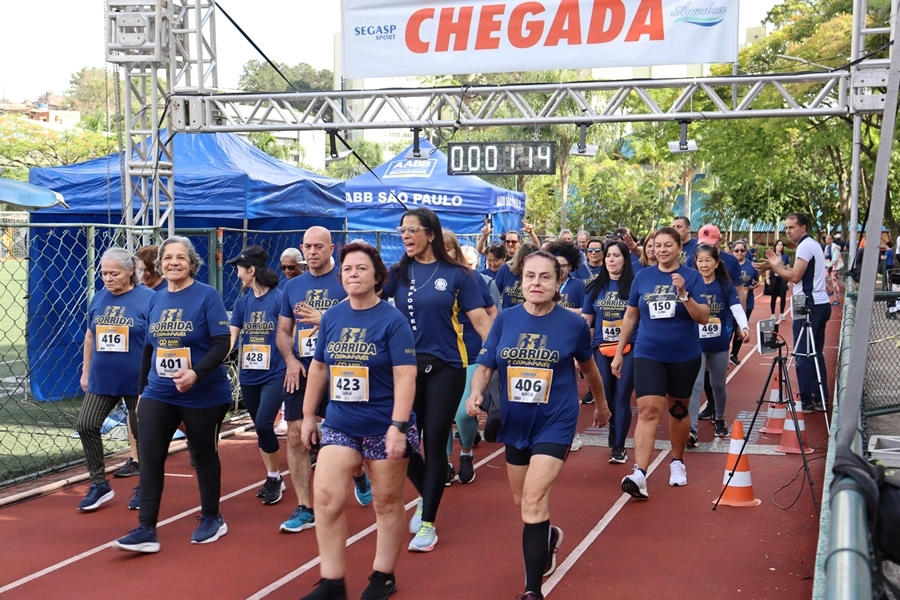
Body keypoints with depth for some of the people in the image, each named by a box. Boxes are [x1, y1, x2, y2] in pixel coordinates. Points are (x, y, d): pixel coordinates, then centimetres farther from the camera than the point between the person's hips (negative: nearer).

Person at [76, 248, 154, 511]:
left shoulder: (148, 298, -11)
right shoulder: (99, 298, 5)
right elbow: (90, 337, 14)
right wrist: (85, 371, 14)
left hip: (138, 381, -5)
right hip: (102, 379, 5)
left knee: (142, 433, 6)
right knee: (85, 425, -2)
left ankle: (144, 487, 22)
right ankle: (99, 483, 12)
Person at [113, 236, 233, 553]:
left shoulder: (207, 296, -10)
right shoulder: (155, 300, 7)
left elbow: (222, 344, -15)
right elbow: (148, 348, 15)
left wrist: (196, 373, -29)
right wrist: (141, 390, 15)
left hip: (204, 395, -5)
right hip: (158, 394, 5)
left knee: (203, 455, 10)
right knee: (149, 457, -3)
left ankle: (212, 519, 27)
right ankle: (146, 530, 1)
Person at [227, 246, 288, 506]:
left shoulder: (279, 298, -10)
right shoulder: (242, 302, 6)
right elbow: (230, 337, 3)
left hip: (274, 375, -6)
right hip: (248, 375, 6)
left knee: (263, 425, -15)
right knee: (260, 428, 11)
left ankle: (274, 477, 5)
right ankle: (272, 477, 25)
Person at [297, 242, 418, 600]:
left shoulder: (392, 320, -10)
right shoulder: (332, 317, 4)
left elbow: (405, 376, -15)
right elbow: (318, 368, 14)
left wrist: (398, 426, -22)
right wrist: (308, 415, 14)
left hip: (383, 427, -4)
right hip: (340, 425, 5)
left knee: (387, 503, 8)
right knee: (326, 499, -1)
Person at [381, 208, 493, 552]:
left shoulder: (456, 274, -4)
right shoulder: (398, 274, 3)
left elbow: (480, 320, -5)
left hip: (446, 368, -2)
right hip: (406, 367, 3)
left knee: (435, 443, 2)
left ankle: (428, 523, 14)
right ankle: (426, 495, 34)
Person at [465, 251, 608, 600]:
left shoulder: (573, 324, -9)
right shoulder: (505, 320, -5)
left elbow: (588, 367, 8)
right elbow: (485, 365, -1)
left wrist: (602, 407, 22)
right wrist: (475, 393, -23)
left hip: (555, 424, -4)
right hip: (515, 424, 4)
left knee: (534, 500, -16)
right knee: (522, 502, 19)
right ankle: (547, 537, 52)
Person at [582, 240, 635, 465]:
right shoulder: (595, 287, 7)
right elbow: (585, 320, 12)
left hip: (628, 348, -3)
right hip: (601, 348, 3)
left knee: (622, 398, -3)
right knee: (605, 397, 8)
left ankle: (619, 446, 7)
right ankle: (613, 440, 28)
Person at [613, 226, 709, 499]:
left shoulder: (691, 276, -4)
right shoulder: (643, 276, 2)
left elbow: (703, 317, -11)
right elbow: (630, 316, 9)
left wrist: (683, 293, -25)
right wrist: (619, 352, 9)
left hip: (684, 356, 0)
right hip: (648, 354, 0)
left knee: (678, 410, 13)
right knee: (648, 410, -12)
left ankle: (677, 462, 35)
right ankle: (639, 475, -19)